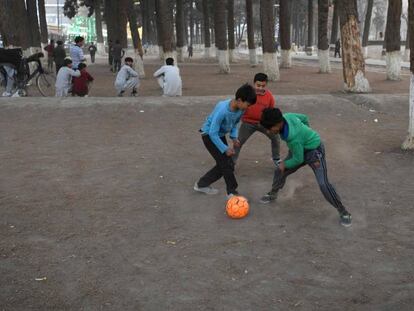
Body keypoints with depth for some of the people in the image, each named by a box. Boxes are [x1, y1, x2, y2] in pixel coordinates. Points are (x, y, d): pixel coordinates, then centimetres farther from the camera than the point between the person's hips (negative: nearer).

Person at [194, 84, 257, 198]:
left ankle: (202, 184, 24)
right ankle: (232, 192, 0)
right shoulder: (222, 110, -35)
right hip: (209, 135, -8)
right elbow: (213, 133, -30)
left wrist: (234, 137, -10)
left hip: (220, 135, 8)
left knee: (223, 165, 9)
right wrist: (225, 149, -25)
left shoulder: (240, 109, -13)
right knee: (227, 164, -11)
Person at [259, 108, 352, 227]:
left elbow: (298, 159, -25)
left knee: (323, 184, -16)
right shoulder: (286, 116, -19)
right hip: (302, 149, 9)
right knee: (279, 171, 11)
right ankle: (273, 194, 38)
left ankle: (342, 212, -1)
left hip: (314, 151, -8)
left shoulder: (293, 137, -40)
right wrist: (307, 132, 16)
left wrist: (285, 164, -8)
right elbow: (304, 118, 1)